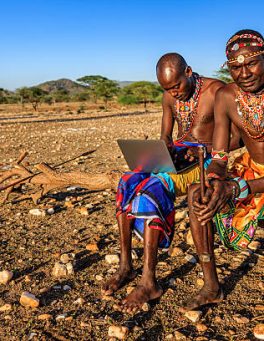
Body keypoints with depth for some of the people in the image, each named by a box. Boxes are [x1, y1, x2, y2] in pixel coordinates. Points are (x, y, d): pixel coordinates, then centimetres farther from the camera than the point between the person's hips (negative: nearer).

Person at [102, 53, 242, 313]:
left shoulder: (217, 91, -9)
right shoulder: (169, 98, 9)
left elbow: (239, 136, -9)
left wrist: (204, 150, -22)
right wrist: (166, 149, -8)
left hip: (206, 161, -6)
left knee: (151, 189, -32)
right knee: (127, 182, -22)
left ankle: (149, 283, -28)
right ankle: (125, 267, -16)